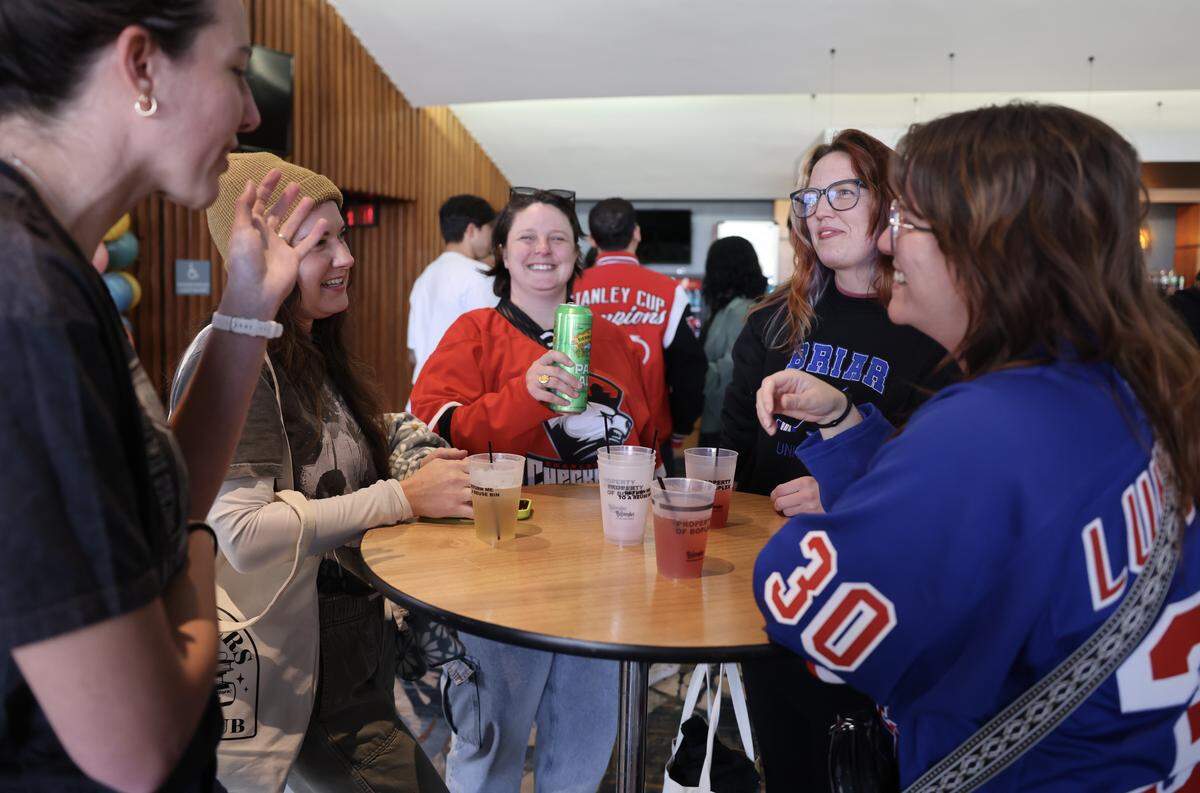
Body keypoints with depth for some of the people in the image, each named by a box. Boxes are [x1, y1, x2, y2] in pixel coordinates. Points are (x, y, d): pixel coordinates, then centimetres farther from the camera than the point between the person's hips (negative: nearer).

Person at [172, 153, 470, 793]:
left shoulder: (316, 355, 10)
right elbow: (245, 533, -27)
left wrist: (415, 469, 0)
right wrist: (403, 498, -22)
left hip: (361, 641, 9)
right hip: (300, 663, -9)